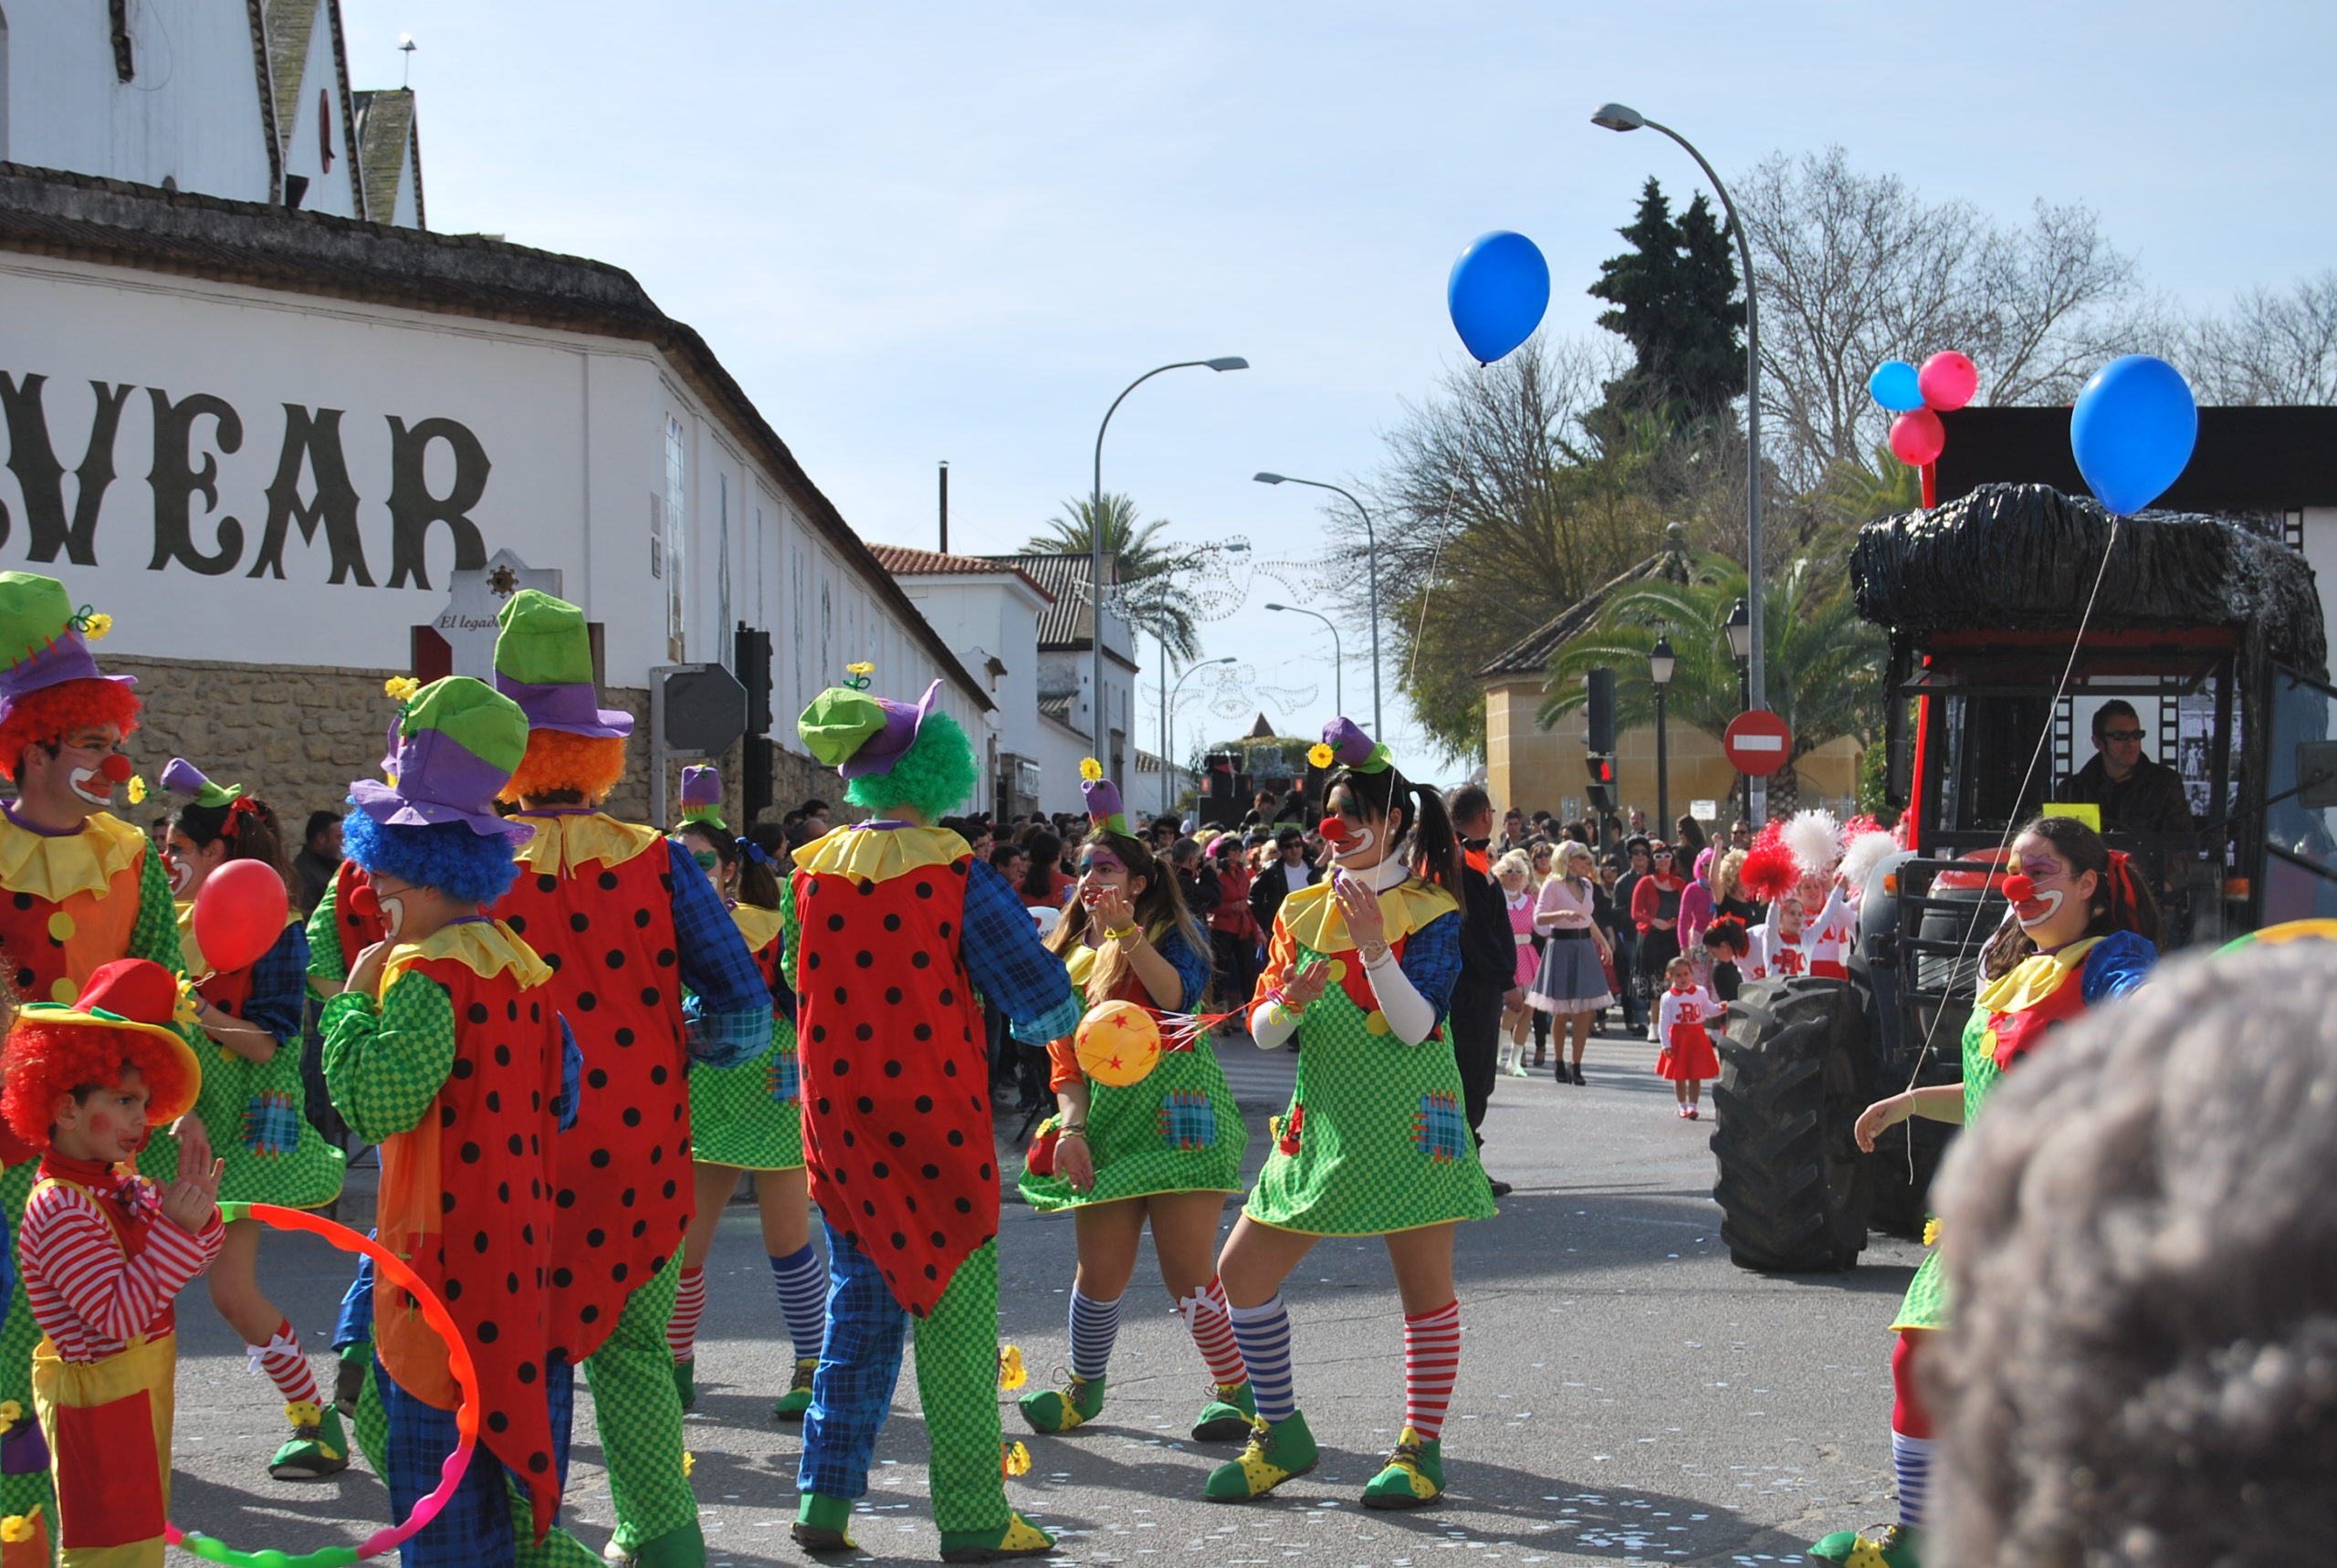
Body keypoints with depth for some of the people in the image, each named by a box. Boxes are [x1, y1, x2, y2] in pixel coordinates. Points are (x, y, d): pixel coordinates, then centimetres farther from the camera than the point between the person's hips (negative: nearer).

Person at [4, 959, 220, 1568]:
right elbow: (119, 1316, -28)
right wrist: (175, 1227, -31)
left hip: (142, 1392, 9)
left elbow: (191, 1264, 12)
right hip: (98, 1400, -9)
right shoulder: (59, 1209, -22)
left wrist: (196, 1212, -8)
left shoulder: (124, 1187, 5)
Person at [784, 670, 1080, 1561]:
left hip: (837, 1115, 4)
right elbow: (1049, 1003, -9)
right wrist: (1035, 1023, 11)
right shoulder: (954, 874, -11)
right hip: (934, 1121, -4)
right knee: (955, 1309, 2)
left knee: (860, 1303, 15)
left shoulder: (811, 870, 1)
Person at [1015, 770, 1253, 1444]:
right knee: (1100, 1270, 3)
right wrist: (1072, 1127, -1)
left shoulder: (1172, 933, 1)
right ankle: (1085, 1387, 24)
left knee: (1188, 1272, -10)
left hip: (1177, 1119, -5)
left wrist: (1127, 931, -27)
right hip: (1105, 1125, 5)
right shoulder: (1071, 954, 15)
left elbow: (1181, 996, -22)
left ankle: (1236, 1389, 6)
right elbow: (1065, 1056, 13)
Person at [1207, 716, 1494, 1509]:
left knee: (1424, 1287, 1)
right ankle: (1281, 1434, 15)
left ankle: (1422, 1449, 14)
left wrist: (1374, 947, -25)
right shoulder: (1301, 912, 9)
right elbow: (1262, 1030, 5)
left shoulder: (1430, 912, -4)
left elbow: (1417, 1025, -15)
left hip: (1409, 1124, -5)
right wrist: (1288, 1005, -17)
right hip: (1321, 1120, 5)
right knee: (1243, 1271, 1)